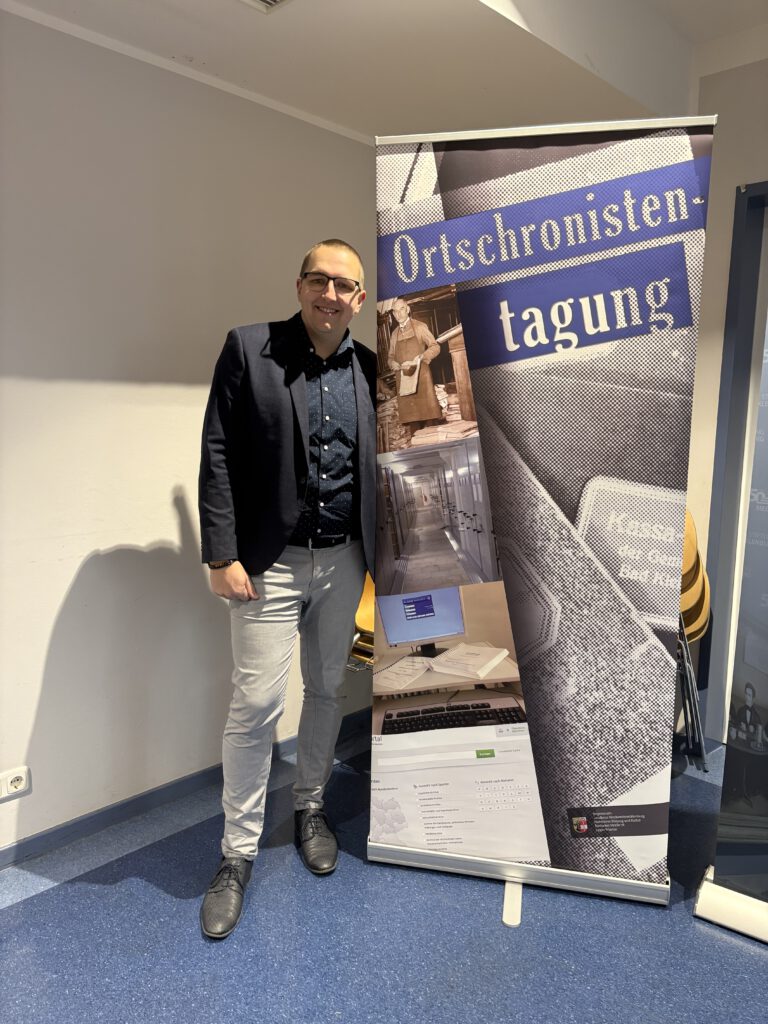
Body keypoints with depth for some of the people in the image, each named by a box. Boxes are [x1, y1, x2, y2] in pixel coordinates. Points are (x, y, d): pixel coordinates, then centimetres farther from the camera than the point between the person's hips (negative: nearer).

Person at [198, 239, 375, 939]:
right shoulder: (249, 350, -5)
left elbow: (376, 462, 11)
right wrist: (222, 555, -13)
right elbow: (218, 456, -9)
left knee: (328, 690, 16)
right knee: (257, 703, -2)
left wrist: (378, 552, 6)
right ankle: (238, 854, 17)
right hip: (271, 561, -4)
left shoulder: (368, 368, 6)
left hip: (344, 560, 4)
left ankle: (310, 808, 38)